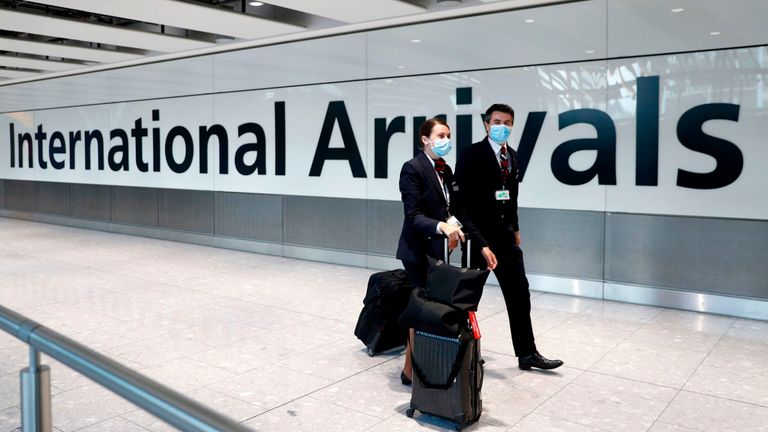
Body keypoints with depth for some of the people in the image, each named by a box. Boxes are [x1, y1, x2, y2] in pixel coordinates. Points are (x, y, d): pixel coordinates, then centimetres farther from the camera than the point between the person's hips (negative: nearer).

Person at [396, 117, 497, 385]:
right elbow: (413, 216, -18)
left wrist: (482, 245, 7)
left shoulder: (445, 170, 11)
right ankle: (411, 370, 11)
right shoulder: (412, 168, -12)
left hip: (437, 249, 7)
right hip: (418, 250, -7)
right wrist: (441, 226, -36)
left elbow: (457, 211, 11)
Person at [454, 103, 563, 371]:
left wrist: (515, 228, 16)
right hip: (479, 233, -6)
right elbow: (461, 196, -12)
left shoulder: (512, 156, 12)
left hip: (504, 233, 6)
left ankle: (526, 353, 14)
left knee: (519, 292, 6)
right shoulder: (472, 154, -9)